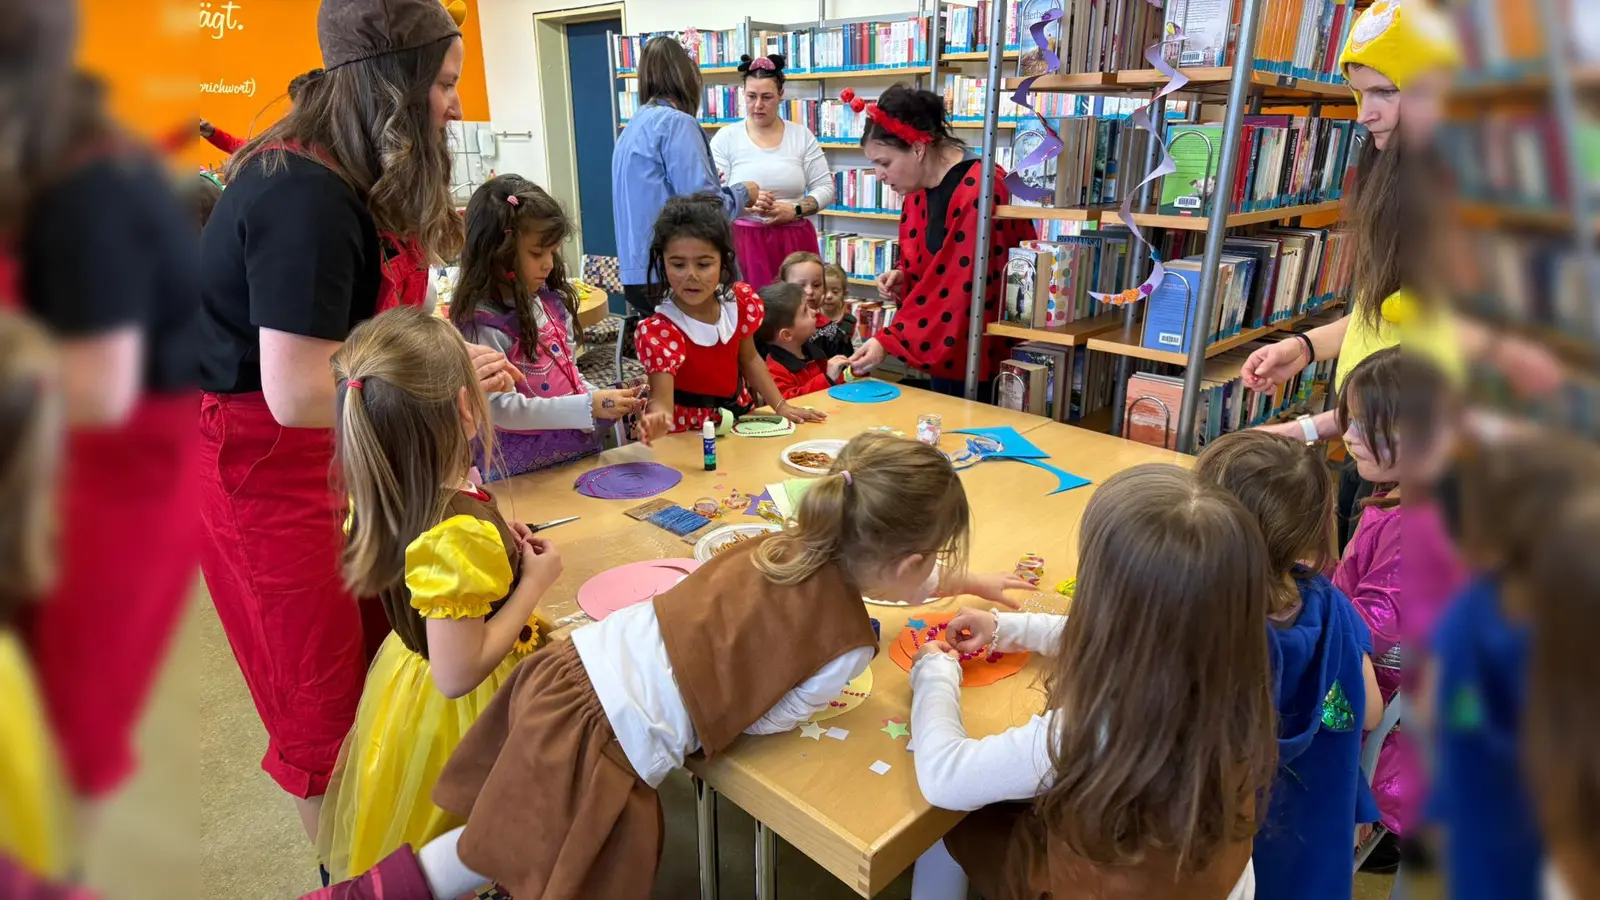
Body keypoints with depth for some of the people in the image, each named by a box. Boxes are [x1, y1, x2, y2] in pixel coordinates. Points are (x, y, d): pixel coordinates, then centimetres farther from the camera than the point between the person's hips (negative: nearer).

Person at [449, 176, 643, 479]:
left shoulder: (552, 303, 3)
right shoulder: (483, 324, -16)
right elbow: (501, 408, -21)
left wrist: (606, 402, -5)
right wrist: (589, 406, -24)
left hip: (581, 453, 6)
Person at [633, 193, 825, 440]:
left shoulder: (739, 300, -6)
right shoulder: (660, 330, -24)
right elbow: (661, 399, -33)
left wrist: (781, 406, 4)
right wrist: (657, 420, -57)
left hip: (738, 415, 5)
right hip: (690, 431, -4)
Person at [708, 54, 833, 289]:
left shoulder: (802, 135, 8)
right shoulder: (725, 137, 4)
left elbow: (825, 187, 7)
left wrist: (795, 210, -11)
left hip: (794, 241, 2)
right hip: (744, 241, -1)